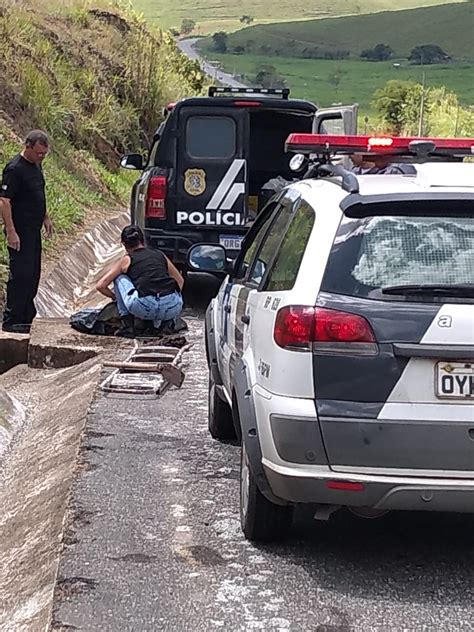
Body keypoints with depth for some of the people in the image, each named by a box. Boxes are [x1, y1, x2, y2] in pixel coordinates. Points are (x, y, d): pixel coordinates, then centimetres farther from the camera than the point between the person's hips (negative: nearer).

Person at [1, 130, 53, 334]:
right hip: (20, 232, -9)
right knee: (20, 275, -8)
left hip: (34, 230, 9)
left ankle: (26, 316, 22)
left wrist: (45, 218, 21)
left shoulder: (36, 165, 10)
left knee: (33, 274, 13)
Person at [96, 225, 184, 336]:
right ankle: (168, 321, 16)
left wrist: (115, 297, 34)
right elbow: (180, 280, 33)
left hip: (144, 308, -4)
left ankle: (128, 326, 15)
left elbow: (100, 286, 15)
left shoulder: (127, 260, 16)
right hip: (172, 308, 4)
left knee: (119, 278, 22)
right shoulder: (160, 255, 24)